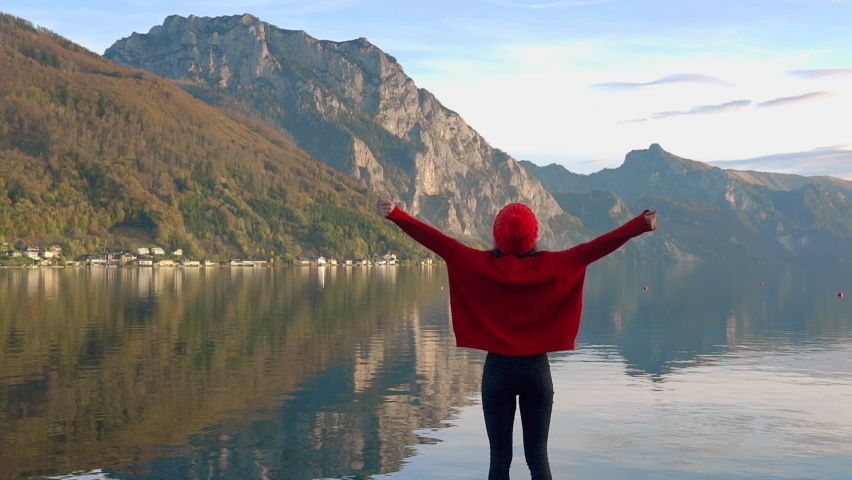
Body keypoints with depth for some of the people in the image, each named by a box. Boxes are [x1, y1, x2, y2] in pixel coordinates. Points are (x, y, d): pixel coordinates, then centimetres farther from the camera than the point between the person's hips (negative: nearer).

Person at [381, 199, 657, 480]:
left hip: (498, 368, 0)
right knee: (537, 456, 6)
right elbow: (596, 247, -9)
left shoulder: (482, 265, -7)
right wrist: (642, 224, -8)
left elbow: (439, 241, -8)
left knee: (500, 457, 6)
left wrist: (396, 215, -6)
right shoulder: (552, 266, -7)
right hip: (536, 368, 0)